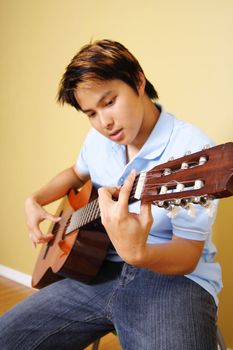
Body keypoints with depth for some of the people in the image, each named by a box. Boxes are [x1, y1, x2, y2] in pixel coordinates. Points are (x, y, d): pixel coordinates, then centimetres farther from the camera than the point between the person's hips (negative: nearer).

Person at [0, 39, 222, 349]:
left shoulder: (191, 148, -18)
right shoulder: (98, 139, 5)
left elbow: (189, 255, -17)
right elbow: (77, 173, 27)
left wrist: (138, 253, -38)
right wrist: (34, 201, 10)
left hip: (174, 277, -5)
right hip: (100, 271, 6)